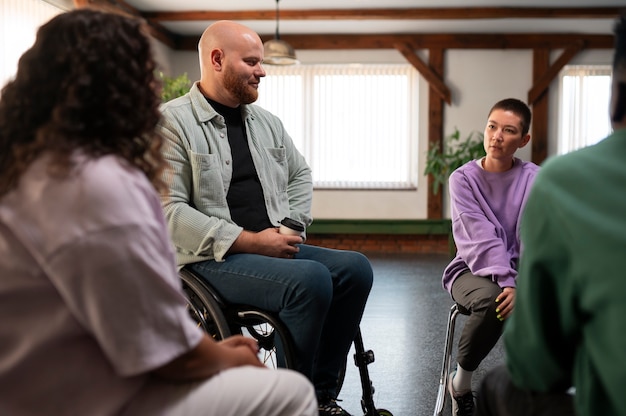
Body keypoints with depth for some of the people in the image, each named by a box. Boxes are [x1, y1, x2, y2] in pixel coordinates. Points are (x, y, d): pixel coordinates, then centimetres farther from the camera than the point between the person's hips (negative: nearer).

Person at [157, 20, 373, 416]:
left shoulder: (266, 121, 16)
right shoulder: (172, 122, -6)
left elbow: (300, 175, 27)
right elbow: (169, 209, -15)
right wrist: (250, 241, -19)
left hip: (273, 247, 7)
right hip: (212, 258, -7)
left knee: (355, 268, -12)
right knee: (311, 278, -29)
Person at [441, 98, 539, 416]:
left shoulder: (536, 180, 1)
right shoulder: (463, 178, -3)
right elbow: (482, 238, -16)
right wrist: (507, 283, -30)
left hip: (520, 271, 2)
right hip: (472, 270, -2)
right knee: (491, 300, -36)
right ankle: (461, 382, -9)